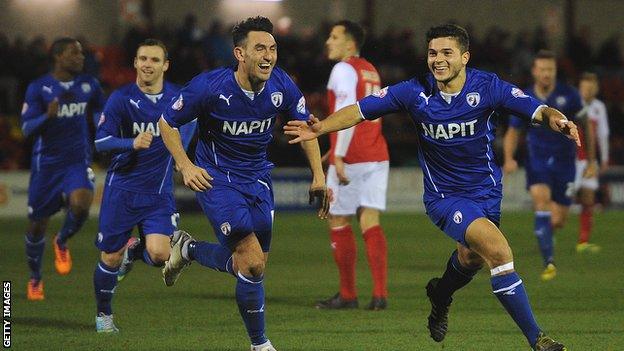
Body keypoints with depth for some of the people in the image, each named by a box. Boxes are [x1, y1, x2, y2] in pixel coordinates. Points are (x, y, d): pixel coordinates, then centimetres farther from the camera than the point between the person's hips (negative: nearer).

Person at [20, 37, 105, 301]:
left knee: (80, 204, -28)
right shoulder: (38, 88, -6)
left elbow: (102, 112, 22)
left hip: (78, 162, 1)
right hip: (46, 163, -1)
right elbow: (27, 128, -12)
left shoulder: (89, 85, 3)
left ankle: (62, 242, 5)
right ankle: (35, 279, 30)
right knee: (37, 225, 7)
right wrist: (48, 116, -29)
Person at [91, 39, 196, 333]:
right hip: (122, 189, -1)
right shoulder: (121, 98, -9)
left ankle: (134, 250, 20)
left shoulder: (178, 97, -2)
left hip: (159, 192, 1)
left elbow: (189, 121, 21)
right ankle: (103, 314, 28)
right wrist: (132, 144, -30)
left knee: (159, 255, -17)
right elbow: (101, 142, -14)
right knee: (110, 259, 3)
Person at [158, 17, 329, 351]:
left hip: (258, 178, 6)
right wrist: (185, 166, -19)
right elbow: (167, 122, -8)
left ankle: (188, 249, 38)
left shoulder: (282, 86, -11)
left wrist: (319, 176, 2)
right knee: (253, 264, -16)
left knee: (252, 262, 11)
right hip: (217, 180, -6)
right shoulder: (210, 86, -22)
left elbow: (305, 125, 7)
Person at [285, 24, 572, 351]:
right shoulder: (415, 92, -13)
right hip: (444, 197, -3)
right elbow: (360, 110, -8)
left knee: (471, 258, 23)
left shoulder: (487, 87, -13)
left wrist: (556, 119, -41)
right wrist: (321, 127, -23)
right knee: (498, 250, -23)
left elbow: (536, 110, -19)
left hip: (486, 190, 3)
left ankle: (440, 295, 60)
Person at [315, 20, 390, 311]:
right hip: (377, 156, 7)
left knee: (338, 223, 5)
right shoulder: (371, 71, 17)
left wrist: (339, 156, -23)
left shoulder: (344, 70, -9)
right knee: (371, 224, 2)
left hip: (351, 158, -7)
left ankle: (348, 295, 9)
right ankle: (379, 294, -9)